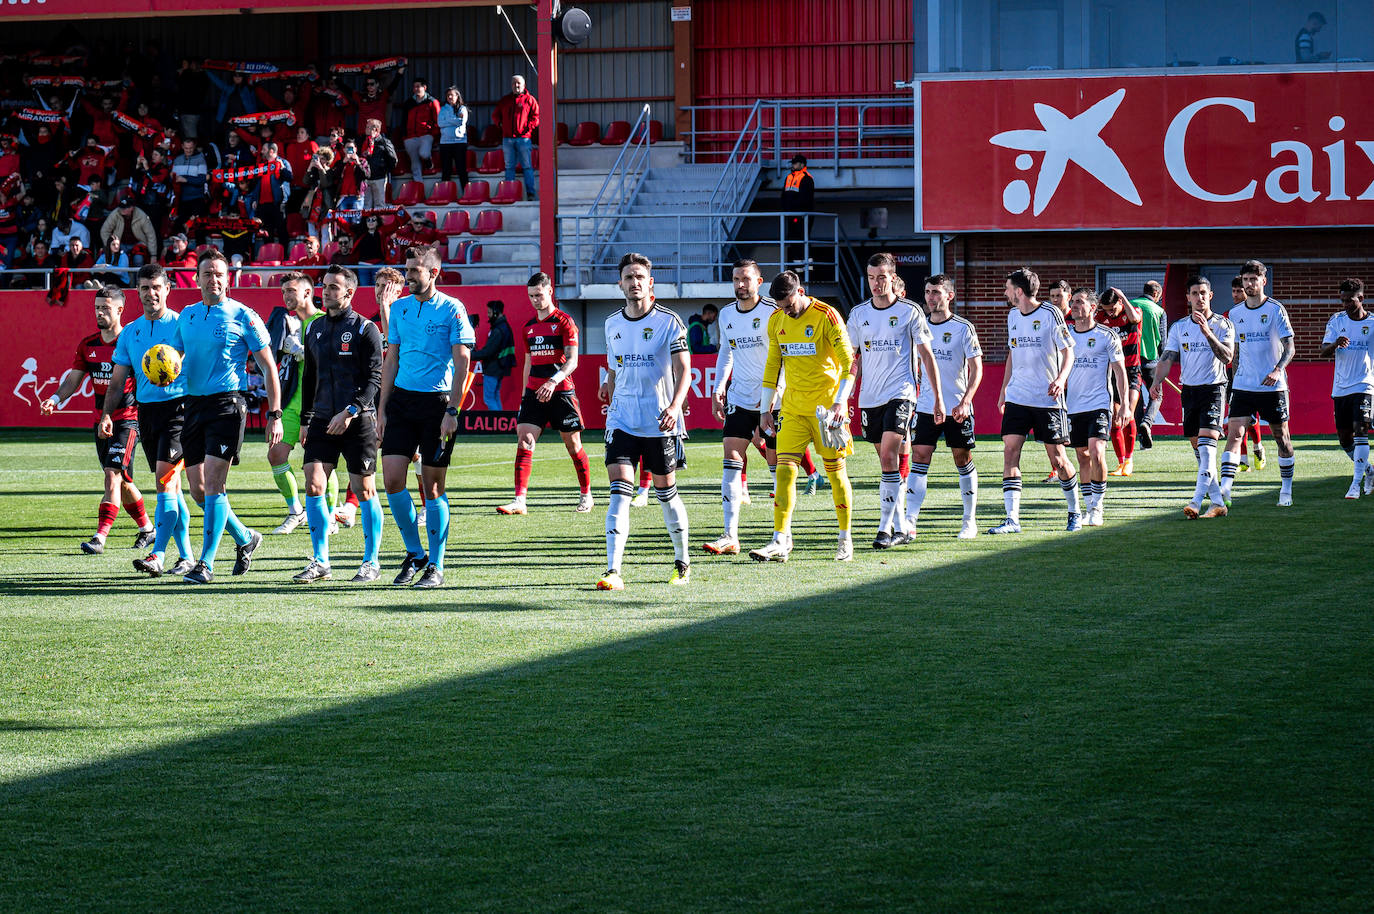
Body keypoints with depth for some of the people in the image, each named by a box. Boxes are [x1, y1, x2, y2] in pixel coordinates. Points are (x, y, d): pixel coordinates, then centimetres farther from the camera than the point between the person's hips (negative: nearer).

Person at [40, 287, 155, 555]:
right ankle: (147, 530, 30)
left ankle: (99, 538, -22)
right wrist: (56, 399, -5)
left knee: (113, 476, -16)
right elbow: (73, 379, 12)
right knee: (123, 482, 14)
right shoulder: (87, 345, 8)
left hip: (127, 419, -7)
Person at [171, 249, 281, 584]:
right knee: (198, 489, 7)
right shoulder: (187, 315, 13)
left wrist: (274, 414, -9)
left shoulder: (243, 316, -4)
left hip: (227, 404, -6)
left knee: (213, 483, -14)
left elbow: (268, 367, -2)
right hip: (194, 403, 6)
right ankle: (245, 538, 29)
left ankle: (206, 563, -11)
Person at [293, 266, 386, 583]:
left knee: (364, 490, -1)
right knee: (313, 486, -5)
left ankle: (371, 562, 9)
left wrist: (349, 412, -20)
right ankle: (320, 562, 2)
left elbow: (373, 379, -9)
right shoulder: (314, 329, 14)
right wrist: (305, 420, 16)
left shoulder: (365, 329, -4)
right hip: (322, 421, 5)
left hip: (358, 422, -5)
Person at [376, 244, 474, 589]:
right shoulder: (399, 308, 11)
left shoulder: (451, 309, -4)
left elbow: (462, 362, -6)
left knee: (433, 486, -1)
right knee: (392, 479, -5)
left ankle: (436, 566, 7)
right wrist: (382, 408, 10)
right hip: (401, 399, 4)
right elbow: (391, 360, 16)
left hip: (437, 402, -4)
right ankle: (414, 553, 12)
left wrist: (452, 411, -13)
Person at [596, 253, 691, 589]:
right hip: (622, 420, 3)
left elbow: (684, 370, -11)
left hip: (660, 422, -3)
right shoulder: (613, 324, 9)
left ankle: (682, 563, 29)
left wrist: (675, 406, -26)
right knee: (619, 492, -12)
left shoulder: (668, 322, -6)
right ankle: (613, 571, -19)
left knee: (666, 493, 9)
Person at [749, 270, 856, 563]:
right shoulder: (776, 321, 8)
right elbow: (772, 365, 17)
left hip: (825, 405, -5)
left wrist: (840, 402, -23)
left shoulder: (826, 316, -10)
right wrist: (765, 408, 15)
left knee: (835, 470, 1)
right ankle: (780, 541, -9)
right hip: (793, 406, 5)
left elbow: (848, 361, -12)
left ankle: (845, 539, 14)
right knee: (785, 468, -7)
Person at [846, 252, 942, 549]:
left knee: (889, 457, -18)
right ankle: (899, 528, 17)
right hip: (870, 398, 4)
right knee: (887, 462, 9)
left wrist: (938, 398, 1)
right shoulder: (859, 313, 9)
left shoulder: (910, 311, -1)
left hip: (900, 393, -4)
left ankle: (886, 528, -19)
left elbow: (926, 355, 2)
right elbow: (852, 359, 15)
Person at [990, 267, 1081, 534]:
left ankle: (1075, 512, 22)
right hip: (1017, 398, 5)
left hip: (1048, 399, -5)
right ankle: (1012, 519, -11)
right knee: (1010, 451, -9)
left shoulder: (1050, 314, -8)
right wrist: (1004, 388, 21)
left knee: (1057, 458, 1)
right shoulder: (1013, 316, 10)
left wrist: (1061, 379, -22)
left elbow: (1068, 352, -6)